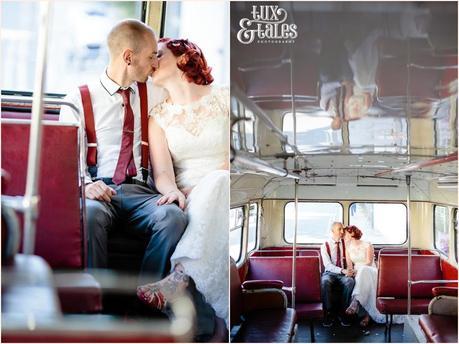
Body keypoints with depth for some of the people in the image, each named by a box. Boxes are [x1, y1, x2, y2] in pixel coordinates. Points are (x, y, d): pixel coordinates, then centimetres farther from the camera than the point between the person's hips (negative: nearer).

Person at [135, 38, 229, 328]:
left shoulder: (224, 98, 8)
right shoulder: (159, 117, 13)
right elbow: (163, 171, -3)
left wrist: (199, 187, -17)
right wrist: (172, 192, -28)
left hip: (225, 191, -2)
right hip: (189, 203, 2)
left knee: (216, 183, -36)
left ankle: (180, 276, -48)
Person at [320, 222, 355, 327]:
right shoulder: (325, 246, 0)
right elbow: (328, 265, -10)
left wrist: (350, 271, -14)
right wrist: (342, 271, -25)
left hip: (344, 274, 2)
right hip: (330, 273, -1)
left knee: (350, 281, -33)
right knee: (325, 281, -36)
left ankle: (342, 313, -24)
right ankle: (328, 314, -25)